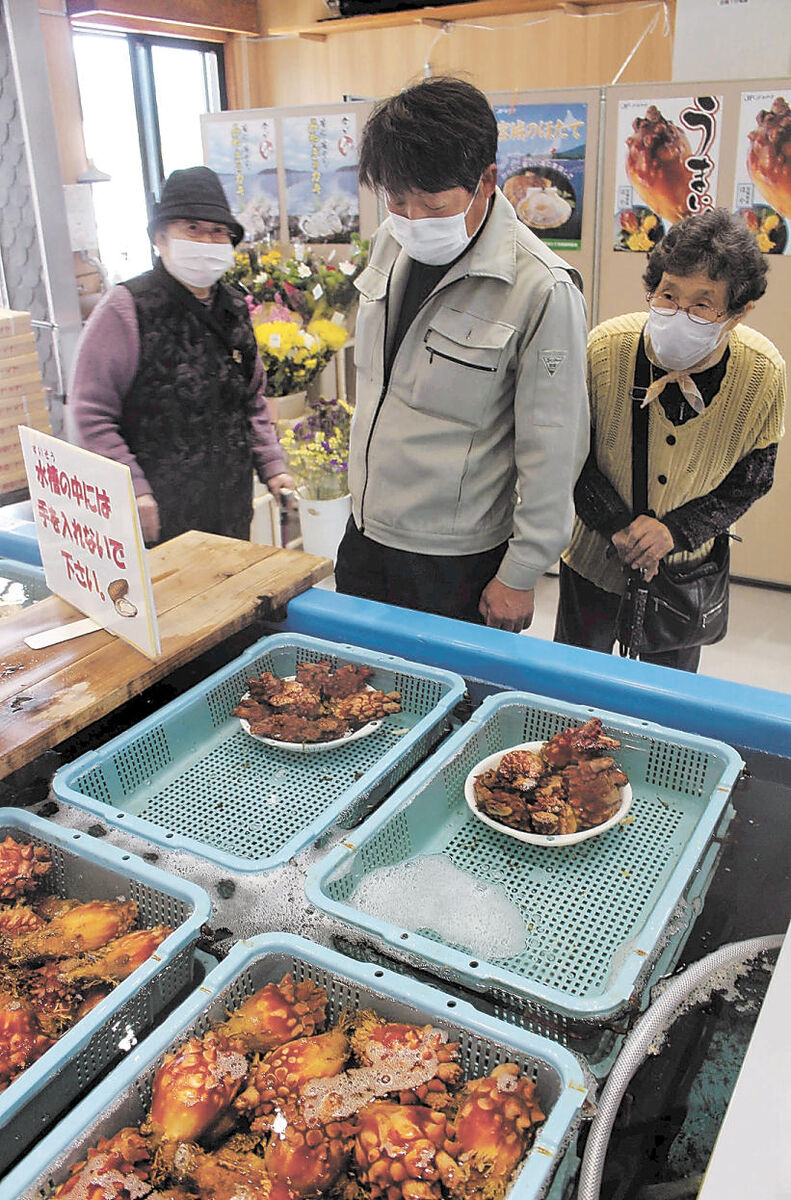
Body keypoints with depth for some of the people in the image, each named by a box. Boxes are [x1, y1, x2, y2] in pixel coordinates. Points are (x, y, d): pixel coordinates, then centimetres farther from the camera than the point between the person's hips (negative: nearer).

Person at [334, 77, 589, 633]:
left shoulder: (542, 290, -20)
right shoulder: (391, 244, 0)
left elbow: (552, 451, -16)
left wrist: (520, 575, -13)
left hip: (457, 563, -6)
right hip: (364, 532, 7)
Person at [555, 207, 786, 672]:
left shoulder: (765, 374, -20)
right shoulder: (604, 349, -23)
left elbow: (750, 482, -6)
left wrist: (676, 530, -20)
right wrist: (617, 523, -21)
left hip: (686, 565, 1)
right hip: (596, 556, -1)